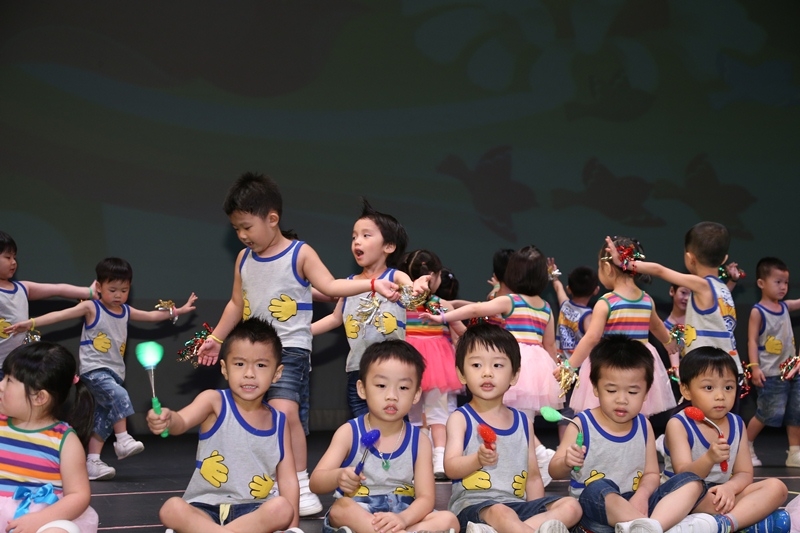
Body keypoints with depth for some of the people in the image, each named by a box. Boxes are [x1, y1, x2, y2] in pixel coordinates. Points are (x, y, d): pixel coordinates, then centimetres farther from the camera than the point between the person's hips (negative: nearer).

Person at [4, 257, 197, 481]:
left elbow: (151, 315, 26)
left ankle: (92, 462, 8)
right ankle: (122, 440, -20)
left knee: (103, 419, 5)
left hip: (114, 373, 7)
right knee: (119, 395, -29)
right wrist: (31, 323, -24)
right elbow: (60, 315, -14)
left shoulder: (126, 311, 11)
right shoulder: (91, 308, -7)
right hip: (93, 371, -7)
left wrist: (177, 311, 25)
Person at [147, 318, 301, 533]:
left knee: (282, 508, -30)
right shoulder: (215, 401, -4)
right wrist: (167, 420, -49)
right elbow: (183, 421, -24)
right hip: (205, 508, -2)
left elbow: (288, 478, 4)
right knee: (172, 509, -32)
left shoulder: (278, 422, 5)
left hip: (253, 510, 3)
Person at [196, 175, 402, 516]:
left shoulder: (300, 254, -6)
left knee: (284, 412, -23)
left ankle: (302, 488, -14)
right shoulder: (243, 259, 10)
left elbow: (331, 287, -15)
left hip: (290, 350, -6)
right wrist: (215, 339, 19)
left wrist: (373, 283, -28)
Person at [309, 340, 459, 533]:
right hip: (357, 516, -2)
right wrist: (338, 477, -34)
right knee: (342, 508, -34)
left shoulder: (419, 441, 2)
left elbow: (426, 497, -5)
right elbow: (316, 483, -9)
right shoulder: (349, 432, -3)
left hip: (402, 516, 3)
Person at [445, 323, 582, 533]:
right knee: (500, 512, -38)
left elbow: (533, 477, 19)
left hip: (518, 504, 6)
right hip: (474, 505, -6)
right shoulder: (460, 419, 3)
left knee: (571, 507, -15)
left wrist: (540, 514, 6)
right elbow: (450, 468, -9)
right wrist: (478, 460, -29)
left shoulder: (524, 422, 16)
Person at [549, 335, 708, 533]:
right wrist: (566, 463, -29)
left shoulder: (644, 426, 7)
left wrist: (642, 494, -16)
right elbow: (555, 471, -4)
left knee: (691, 482, -12)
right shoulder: (582, 425, -5)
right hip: (596, 507, -5)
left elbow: (651, 473, 7)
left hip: (636, 504, 5)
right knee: (598, 489, -38)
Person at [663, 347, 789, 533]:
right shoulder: (678, 425, -10)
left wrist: (729, 487, -19)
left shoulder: (737, 425, 8)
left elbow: (744, 473, 6)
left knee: (776, 486, -13)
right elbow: (685, 476, -18)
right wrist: (709, 459, -40)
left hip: (721, 495, 6)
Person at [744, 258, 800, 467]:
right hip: (770, 374, -7)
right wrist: (754, 367, -20)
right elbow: (752, 341, -12)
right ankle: (745, 447, 10)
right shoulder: (758, 312, -8)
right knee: (767, 413, -7)